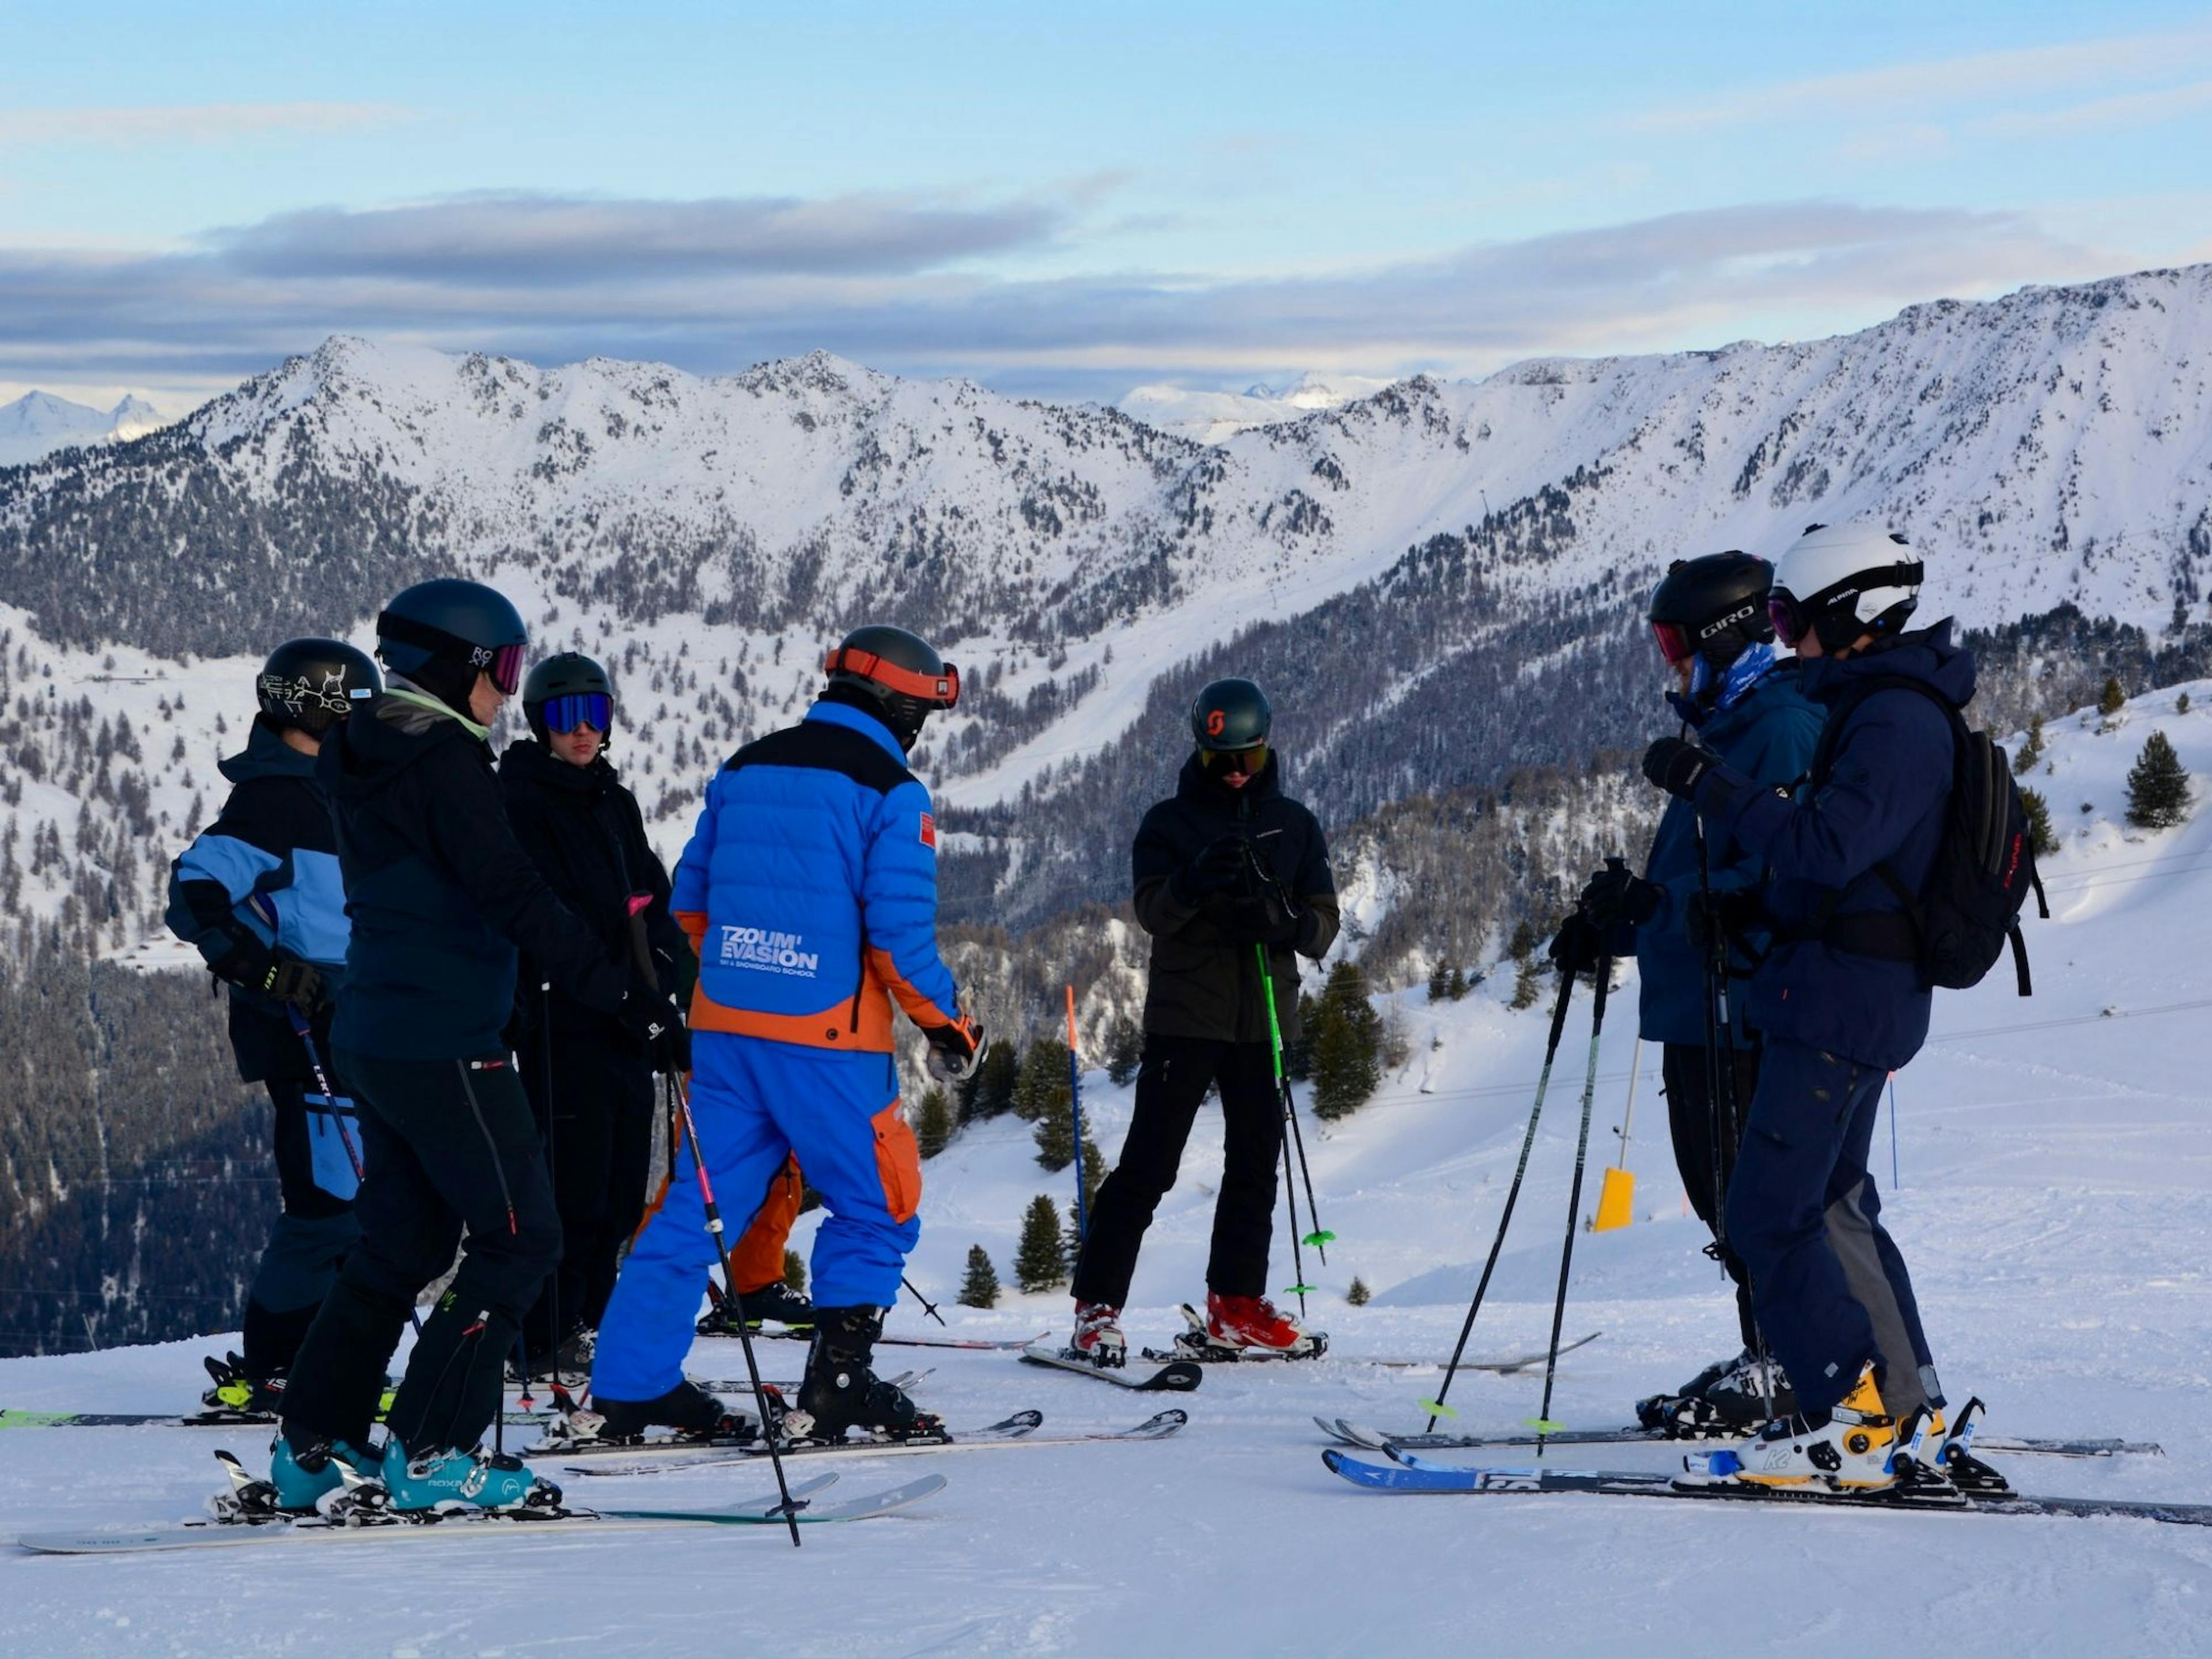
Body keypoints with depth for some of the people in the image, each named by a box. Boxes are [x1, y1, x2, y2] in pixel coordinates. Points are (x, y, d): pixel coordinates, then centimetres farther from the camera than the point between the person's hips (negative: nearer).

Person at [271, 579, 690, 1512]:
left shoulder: (361, 761, 13)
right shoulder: (444, 762, -16)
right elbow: (519, 903, -23)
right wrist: (633, 1000, -24)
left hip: (372, 1039, 9)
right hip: (446, 1048, -9)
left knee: (399, 1242, 16)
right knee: (520, 1239, -2)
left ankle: (314, 1446, 16)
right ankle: (430, 1453, -5)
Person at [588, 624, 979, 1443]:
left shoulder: (742, 772, 12)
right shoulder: (892, 795, -7)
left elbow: (690, 901, 16)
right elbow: (900, 934, -12)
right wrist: (947, 1025, 1)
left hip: (722, 1028, 6)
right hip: (828, 1039, -6)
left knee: (696, 1201, 12)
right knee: (874, 1208, 8)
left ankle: (629, 1384, 10)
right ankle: (837, 1383, 1)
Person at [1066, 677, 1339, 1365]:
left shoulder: (1294, 825, 10)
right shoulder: (1170, 822, 2)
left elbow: (1324, 924, 6)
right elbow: (1153, 912, -11)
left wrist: (1283, 919, -16)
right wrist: (1196, 882, -32)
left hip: (1264, 1016, 4)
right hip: (1185, 1015, -4)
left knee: (1255, 1164, 8)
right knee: (1149, 1161, -7)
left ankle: (1236, 1303, 19)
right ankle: (1097, 1306, -5)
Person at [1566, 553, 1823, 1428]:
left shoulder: (1782, 729, -13)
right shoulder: (1726, 729, 20)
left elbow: (1781, 875, -23)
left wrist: (1659, 902, -27)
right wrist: (1619, 918, 12)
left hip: (1740, 1015, -10)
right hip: (1696, 1010, 10)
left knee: (1746, 1192, -7)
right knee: (1718, 1187, 12)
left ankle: (1784, 1367, -1)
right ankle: (1769, 1357, 18)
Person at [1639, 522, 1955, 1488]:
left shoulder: (1896, 722, -18)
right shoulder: (1882, 709, 15)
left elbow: (1829, 848, -29)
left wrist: (1711, 787, -26)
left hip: (1840, 1002, -11)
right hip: (1857, 998, 11)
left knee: (1767, 1212, -10)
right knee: (1831, 1200, 18)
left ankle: (1848, 1423, -10)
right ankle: (1907, 1406, 24)